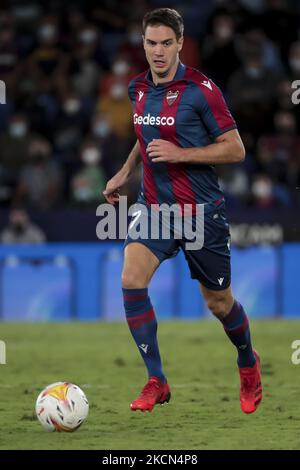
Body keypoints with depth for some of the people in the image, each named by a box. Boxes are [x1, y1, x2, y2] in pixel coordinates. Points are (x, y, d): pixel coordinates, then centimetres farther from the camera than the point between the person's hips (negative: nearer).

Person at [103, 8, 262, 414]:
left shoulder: (200, 90, -14)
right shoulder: (138, 89, 5)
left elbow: (235, 150, -13)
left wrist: (179, 154, -21)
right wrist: (124, 174, 18)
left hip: (201, 211, -4)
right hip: (154, 207, 4)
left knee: (218, 302, 9)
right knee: (132, 281, -19)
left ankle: (248, 363, 40)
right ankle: (156, 381, -12)